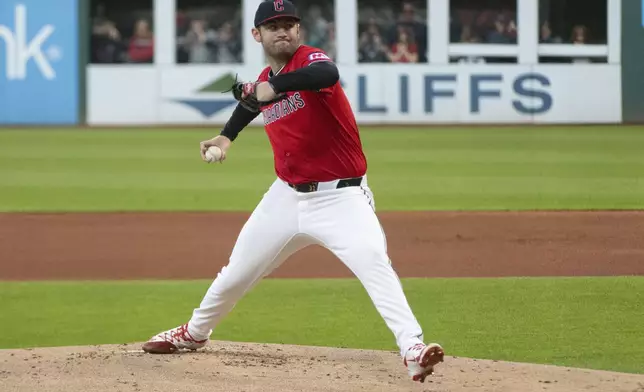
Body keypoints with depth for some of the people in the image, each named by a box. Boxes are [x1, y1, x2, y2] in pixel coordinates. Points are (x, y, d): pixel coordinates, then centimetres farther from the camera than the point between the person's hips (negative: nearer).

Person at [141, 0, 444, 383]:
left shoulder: (310, 59, -15)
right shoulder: (262, 81, 5)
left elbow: (328, 74, -42)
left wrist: (274, 88, -51)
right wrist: (226, 136, 17)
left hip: (341, 197, -6)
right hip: (288, 196, 6)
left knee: (374, 263, -30)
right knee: (237, 272, 18)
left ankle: (413, 350, -37)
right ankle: (194, 333, 44)